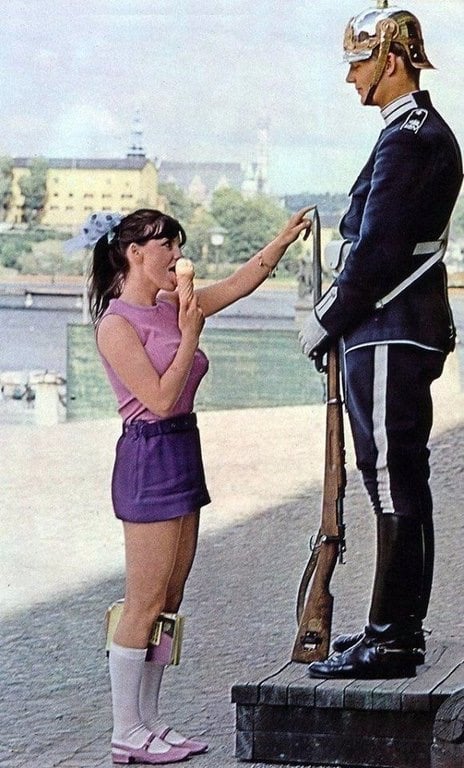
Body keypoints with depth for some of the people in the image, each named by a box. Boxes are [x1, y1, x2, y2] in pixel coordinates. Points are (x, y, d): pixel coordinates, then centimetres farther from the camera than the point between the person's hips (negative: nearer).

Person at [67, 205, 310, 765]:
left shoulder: (170, 307, 11)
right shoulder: (117, 324, -12)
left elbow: (241, 283, 17)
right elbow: (160, 399, -17)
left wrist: (286, 237, 8)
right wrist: (190, 336, -15)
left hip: (182, 455, 9)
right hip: (149, 457, -9)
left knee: (168, 602, 10)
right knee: (145, 604, -5)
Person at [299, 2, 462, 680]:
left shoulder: (407, 139, -16)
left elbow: (376, 251, -20)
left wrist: (325, 323, -10)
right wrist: (337, 312, 16)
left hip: (388, 337, -11)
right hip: (410, 331, 11)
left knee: (394, 487, -7)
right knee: (404, 483, 14)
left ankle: (388, 640, -4)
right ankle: (402, 627, 22)